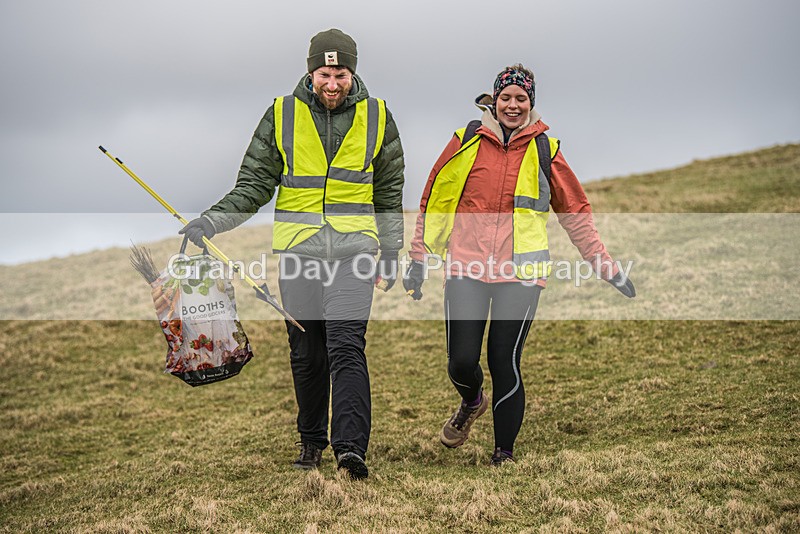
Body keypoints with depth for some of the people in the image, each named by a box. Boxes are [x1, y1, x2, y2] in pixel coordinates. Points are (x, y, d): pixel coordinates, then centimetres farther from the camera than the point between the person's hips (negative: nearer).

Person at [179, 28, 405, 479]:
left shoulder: (377, 117, 5)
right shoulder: (281, 116, 3)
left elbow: (389, 193, 13)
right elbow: (255, 185, 5)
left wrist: (391, 252, 12)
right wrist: (212, 221, -9)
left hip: (353, 250, -1)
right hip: (298, 251, 2)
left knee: (346, 347, -15)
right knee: (306, 354, 8)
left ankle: (351, 446, -21)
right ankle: (312, 440, 24)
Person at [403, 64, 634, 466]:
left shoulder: (544, 150, 7)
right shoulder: (467, 141, 7)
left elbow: (576, 214, 14)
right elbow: (434, 201, 13)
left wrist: (607, 268, 12)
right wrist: (419, 259, 10)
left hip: (520, 273, -1)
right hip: (466, 268, 1)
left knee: (504, 364, -4)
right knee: (461, 362, -4)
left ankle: (504, 453, 12)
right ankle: (472, 402, 33)